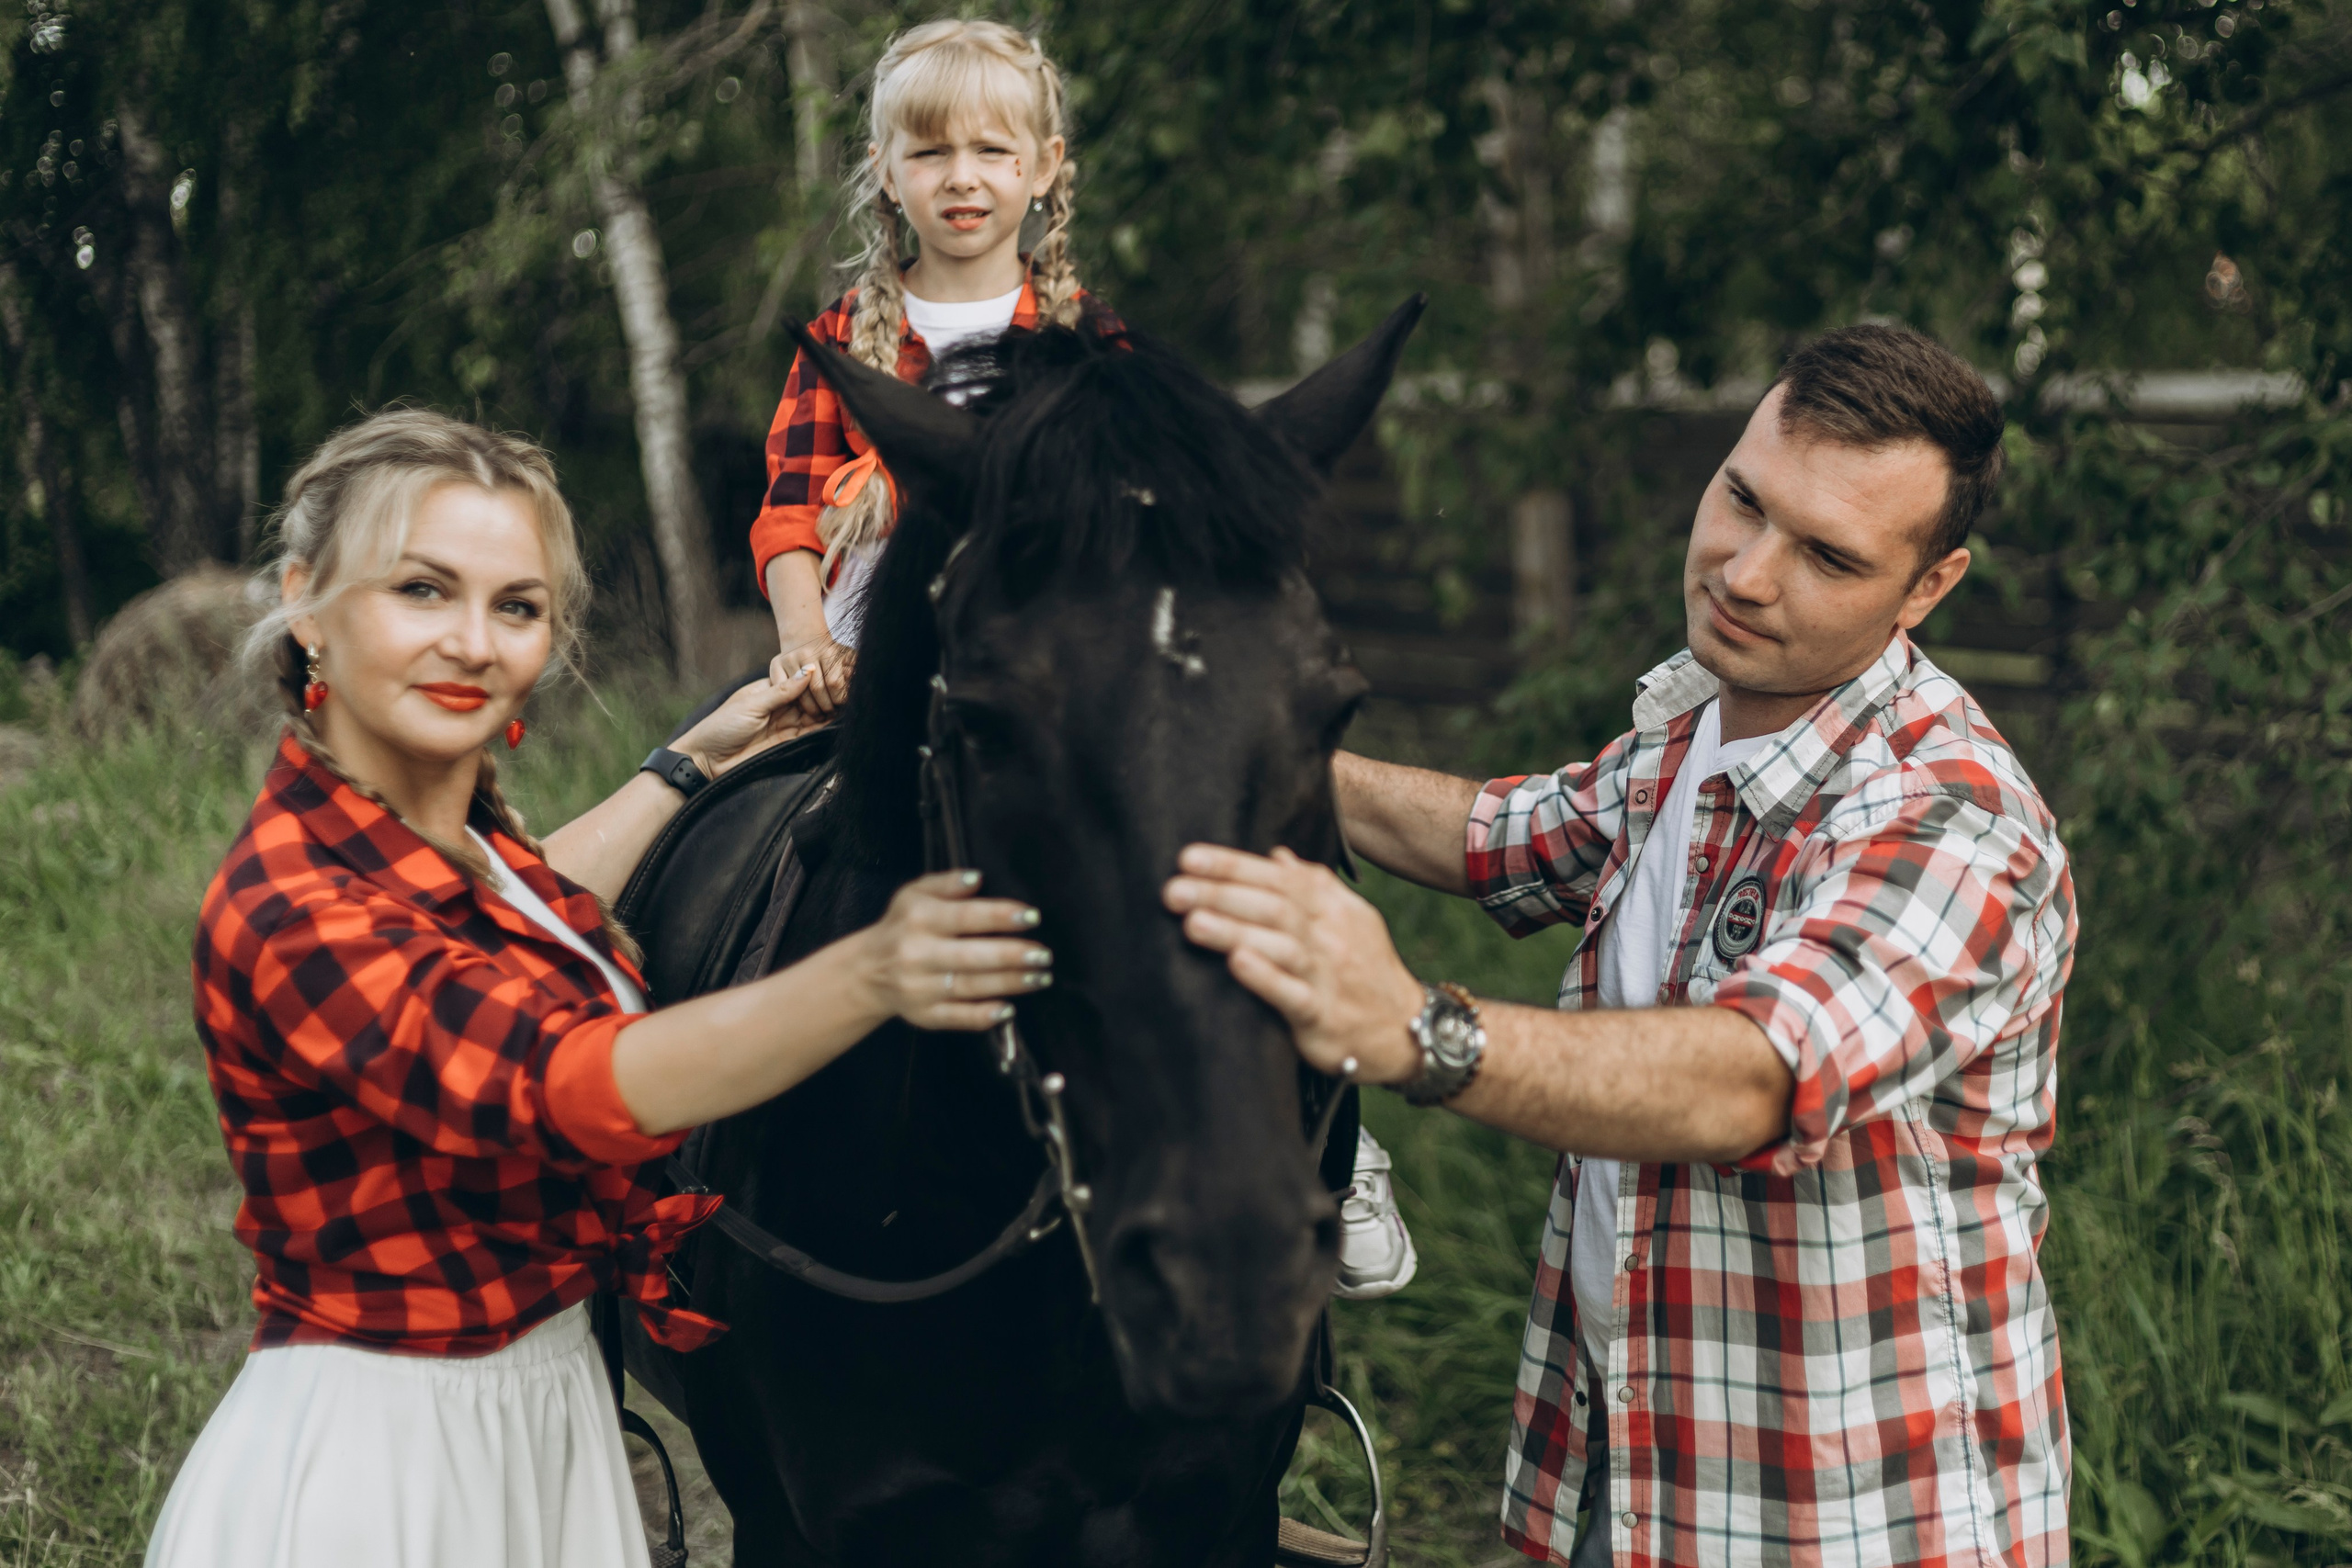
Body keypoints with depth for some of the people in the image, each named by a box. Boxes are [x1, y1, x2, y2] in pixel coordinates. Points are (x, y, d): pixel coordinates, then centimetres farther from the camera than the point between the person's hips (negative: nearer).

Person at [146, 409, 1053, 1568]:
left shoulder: (456, 829, 1)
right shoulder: (289, 915, -27)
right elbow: (575, 1083, -39)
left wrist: (694, 762, 26)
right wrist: (871, 975, -53)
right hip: (375, 1468, -9)